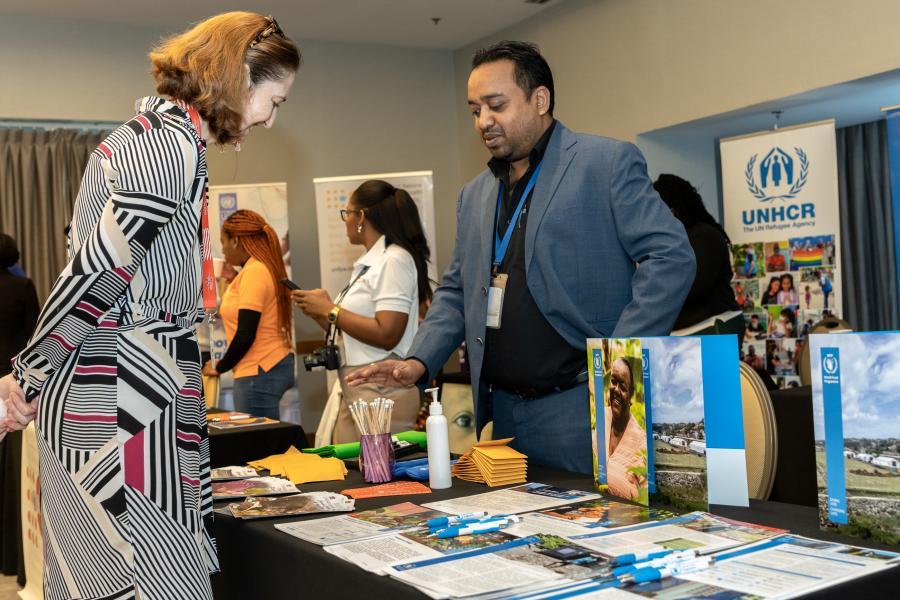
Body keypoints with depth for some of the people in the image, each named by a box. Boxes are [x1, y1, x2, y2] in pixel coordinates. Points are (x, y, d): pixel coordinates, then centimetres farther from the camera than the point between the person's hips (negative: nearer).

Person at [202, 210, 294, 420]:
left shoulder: (254, 271, -14)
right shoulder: (265, 268, 13)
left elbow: (245, 336, -18)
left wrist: (220, 367, -3)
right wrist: (232, 283, 20)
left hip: (260, 373, -9)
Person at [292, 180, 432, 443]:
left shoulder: (394, 260, -11)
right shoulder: (369, 262, 15)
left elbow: (386, 335, -19)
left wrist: (331, 310, -10)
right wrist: (322, 313, 2)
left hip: (382, 393, -8)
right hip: (355, 392, 8)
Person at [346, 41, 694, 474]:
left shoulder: (608, 163, -4)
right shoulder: (474, 195, 16)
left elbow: (671, 258, -10)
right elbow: (456, 292, 20)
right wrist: (419, 362, 4)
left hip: (583, 406, -6)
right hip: (504, 412, 6)